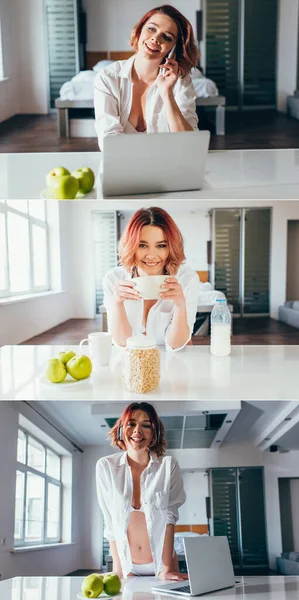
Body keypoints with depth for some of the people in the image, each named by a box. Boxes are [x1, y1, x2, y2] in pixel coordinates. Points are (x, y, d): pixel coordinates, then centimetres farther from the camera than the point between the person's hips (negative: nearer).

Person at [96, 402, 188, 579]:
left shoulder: (168, 465, -8)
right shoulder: (105, 466, -7)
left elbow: (169, 516, -11)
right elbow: (110, 522, -3)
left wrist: (166, 569, -17)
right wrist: (119, 568, -6)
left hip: (161, 562, 0)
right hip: (126, 566, 1)